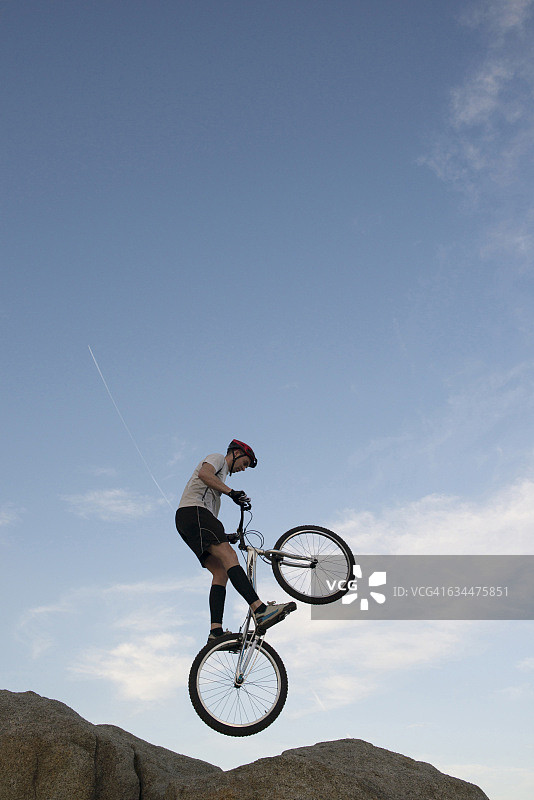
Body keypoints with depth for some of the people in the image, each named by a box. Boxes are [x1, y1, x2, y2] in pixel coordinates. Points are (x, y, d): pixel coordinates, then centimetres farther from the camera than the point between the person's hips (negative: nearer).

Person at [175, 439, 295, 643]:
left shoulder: (220, 475, 36)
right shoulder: (218, 458, 9)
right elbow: (203, 473, -15)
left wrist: (226, 536, 26)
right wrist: (230, 492, -19)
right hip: (193, 511, -10)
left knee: (221, 573, -3)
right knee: (228, 556, -26)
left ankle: (216, 631, -15)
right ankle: (260, 610, -42)